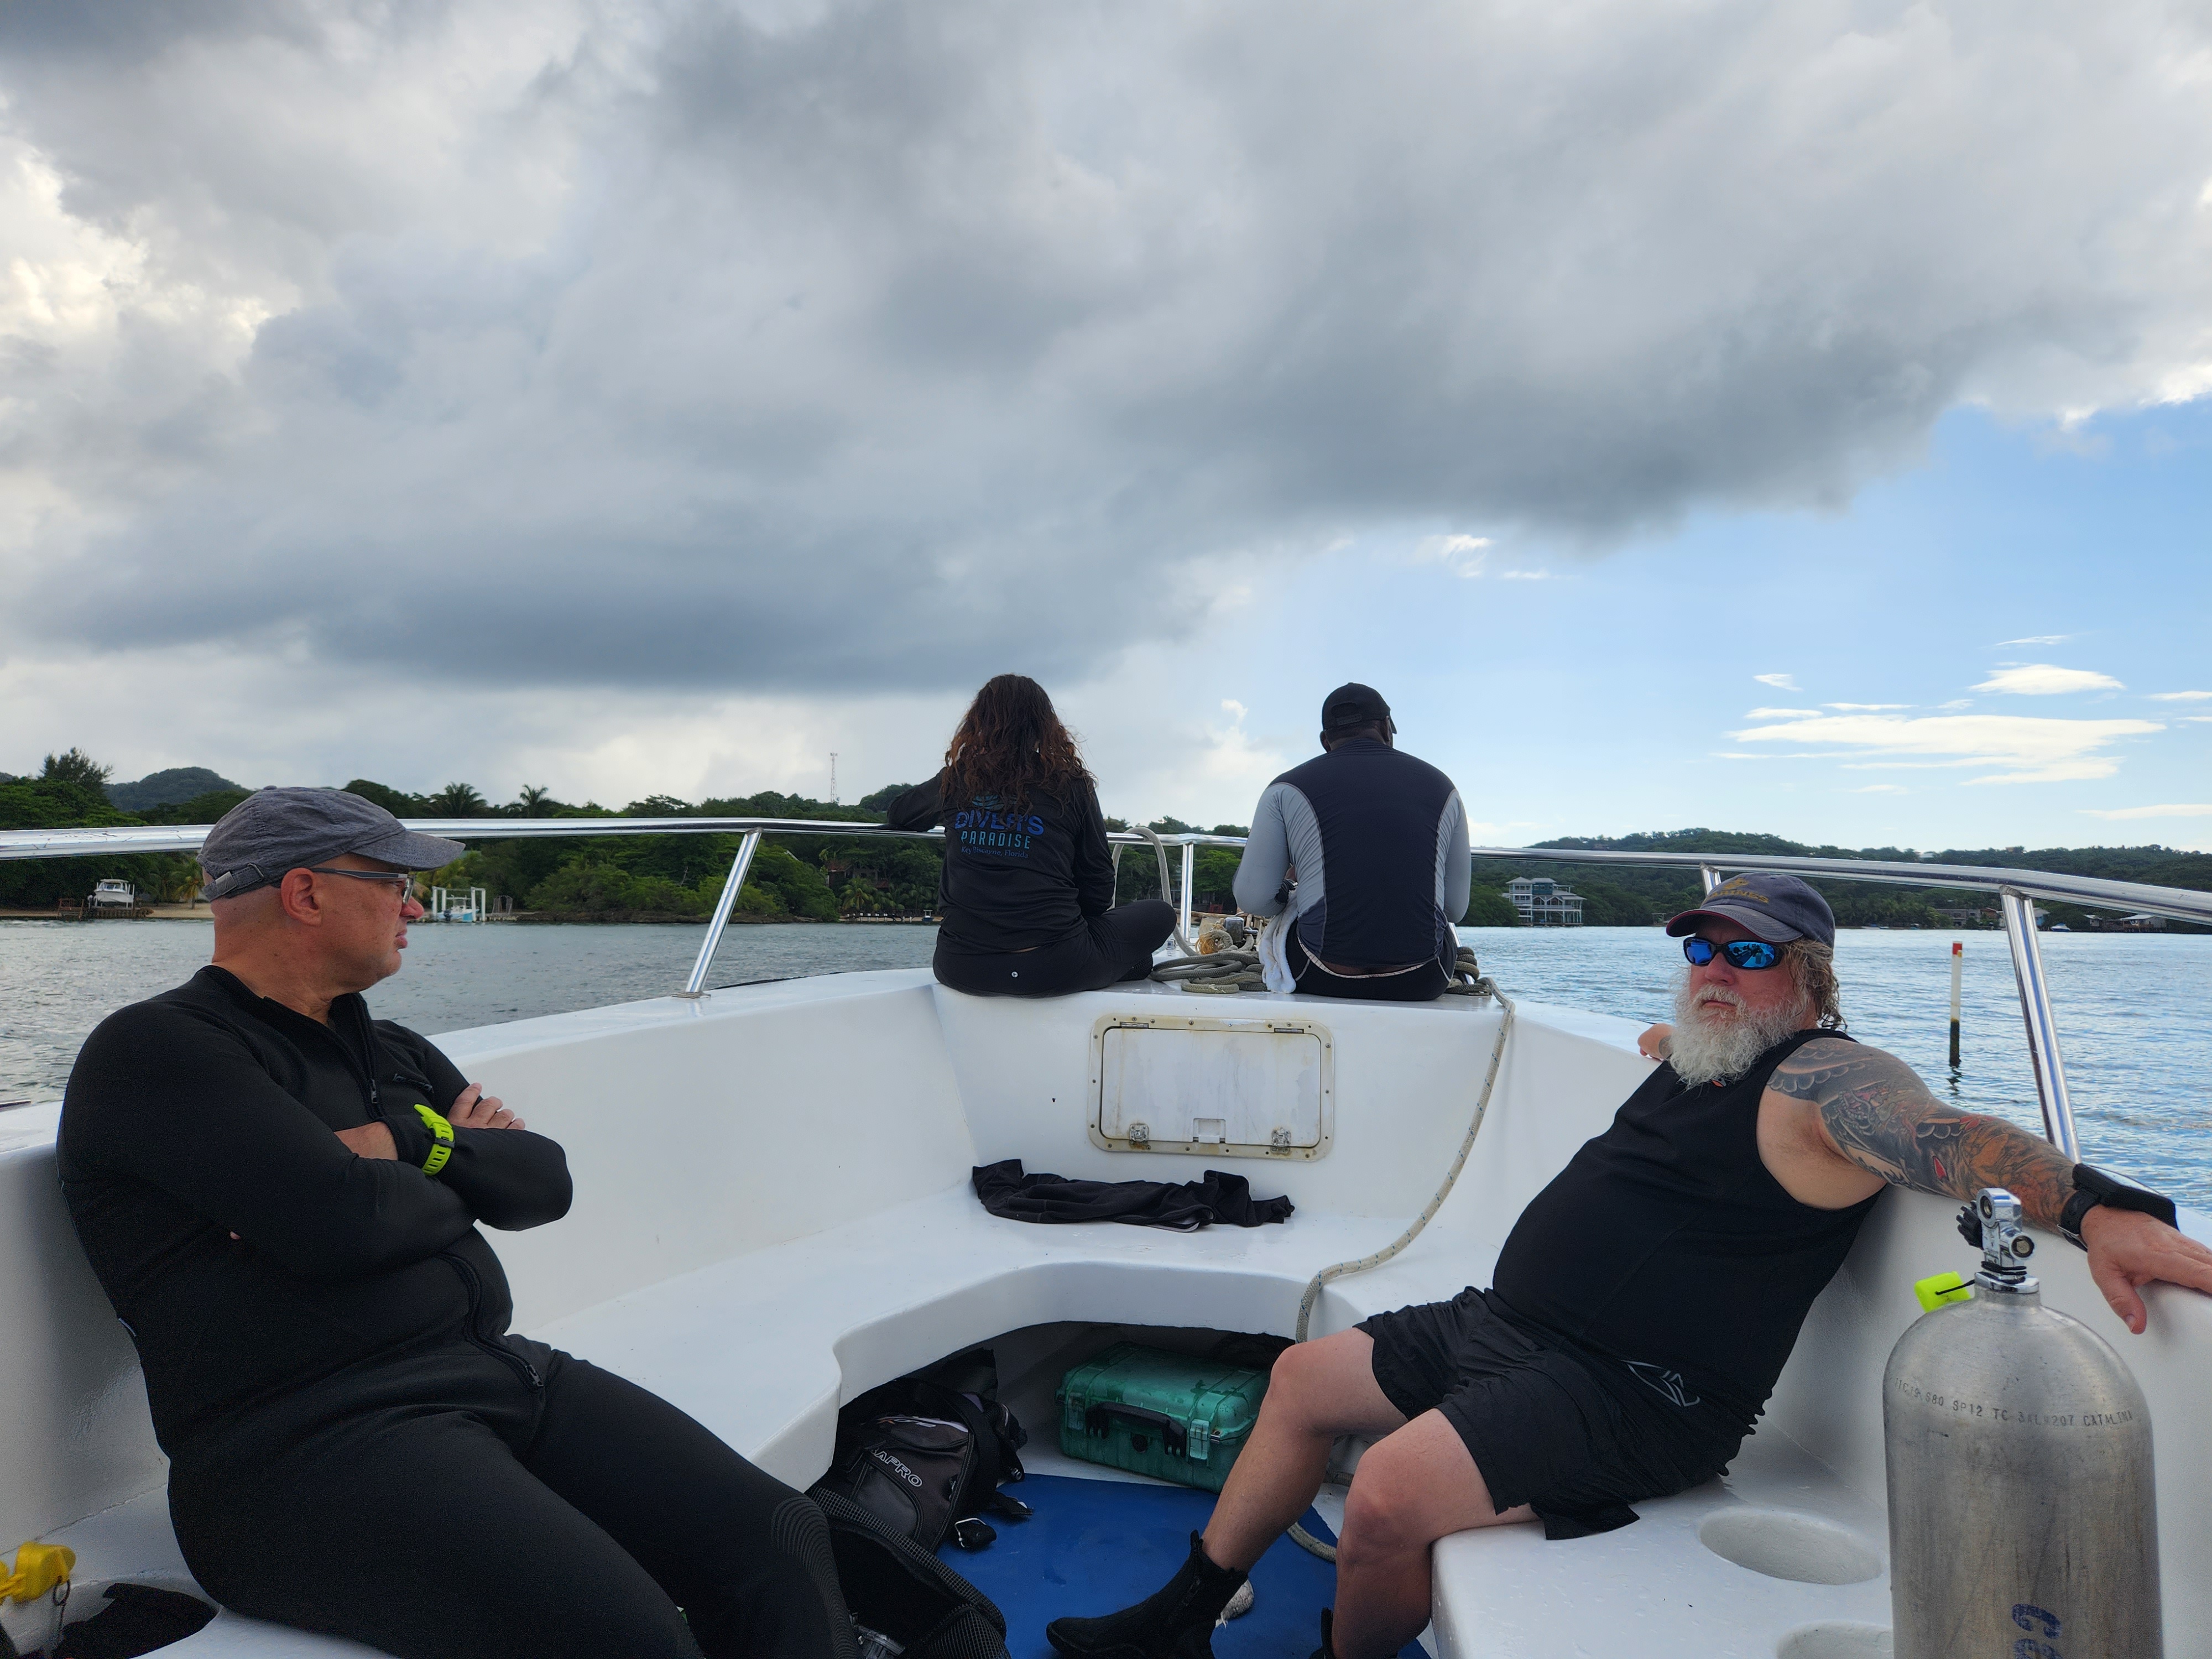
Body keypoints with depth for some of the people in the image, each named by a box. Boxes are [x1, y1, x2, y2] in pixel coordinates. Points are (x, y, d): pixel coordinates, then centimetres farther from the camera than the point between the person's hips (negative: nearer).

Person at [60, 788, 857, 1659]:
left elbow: (544, 1181, 13)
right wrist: (454, 1181, 3)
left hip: (498, 1371, 8)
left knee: (779, 1542, -9)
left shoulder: (395, 1052, 23)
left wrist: (408, 1143, -4)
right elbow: (344, 1222, -18)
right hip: (307, 1443, -8)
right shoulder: (152, 1050, -4)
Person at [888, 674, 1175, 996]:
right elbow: (1099, 892, 4)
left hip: (962, 970, 3)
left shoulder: (955, 780, 6)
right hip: (1055, 970, -2)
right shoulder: (1071, 785, 0)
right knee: (1161, 913, 19)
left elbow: (898, 814, 28)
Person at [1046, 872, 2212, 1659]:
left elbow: (1955, 1139, -36)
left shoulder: (1825, 1082, -15)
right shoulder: (1700, 1059, 13)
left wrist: (2095, 1207, -49)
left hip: (1633, 1393, -10)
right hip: (1505, 1323, 10)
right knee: (1307, 1379, 14)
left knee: (1392, 1492, -30)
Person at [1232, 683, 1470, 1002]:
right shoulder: (1440, 786, 10)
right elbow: (1456, 907, 10)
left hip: (1319, 976, -1)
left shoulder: (1287, 788, 4)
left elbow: (1253, 898, -1)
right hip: (1422, 982, 1)